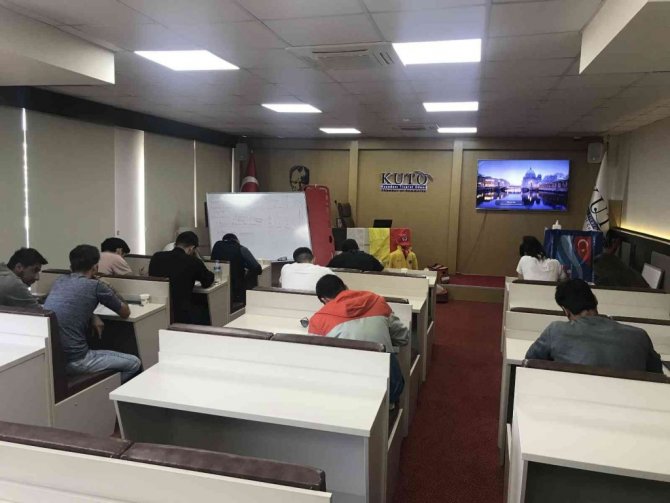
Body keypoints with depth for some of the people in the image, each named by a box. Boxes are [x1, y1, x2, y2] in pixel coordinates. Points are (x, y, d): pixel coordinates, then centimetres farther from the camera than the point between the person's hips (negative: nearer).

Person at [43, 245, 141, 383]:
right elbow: (125, 313, 6)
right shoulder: (95, 286, -9)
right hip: (73, 361, -7)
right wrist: (109, 290, 20)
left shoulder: (59, 281, 9)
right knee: (134, 363, 5)